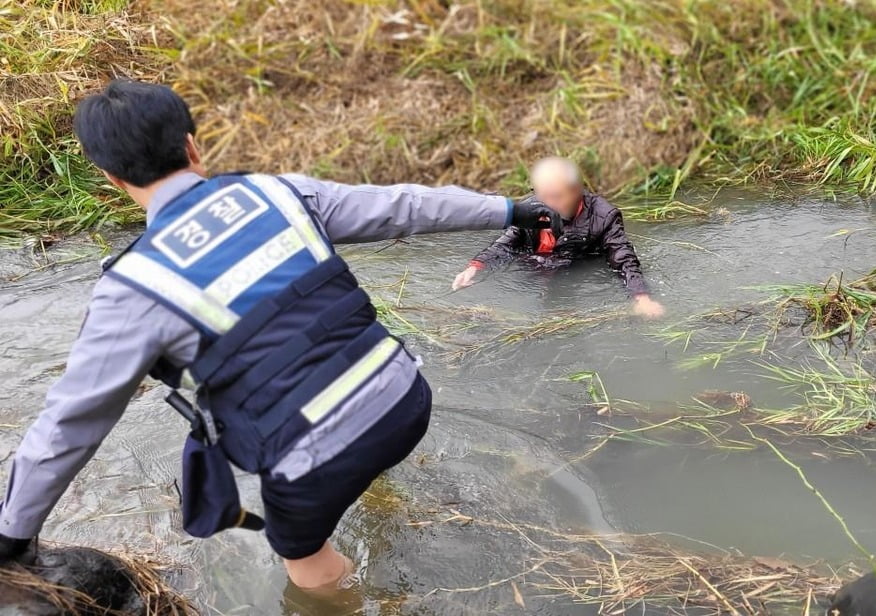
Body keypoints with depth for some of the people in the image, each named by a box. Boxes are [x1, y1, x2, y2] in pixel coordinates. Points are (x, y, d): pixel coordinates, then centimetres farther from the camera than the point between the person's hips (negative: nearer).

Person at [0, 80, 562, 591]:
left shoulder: (135, 287, -7)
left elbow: (68, 425, 2)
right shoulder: (277, 190, 2)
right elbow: (400, 207, 11)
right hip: (406, 400, 5)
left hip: (320, 466, -4)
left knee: (308, 564, 28)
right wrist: (508, 211, 24)